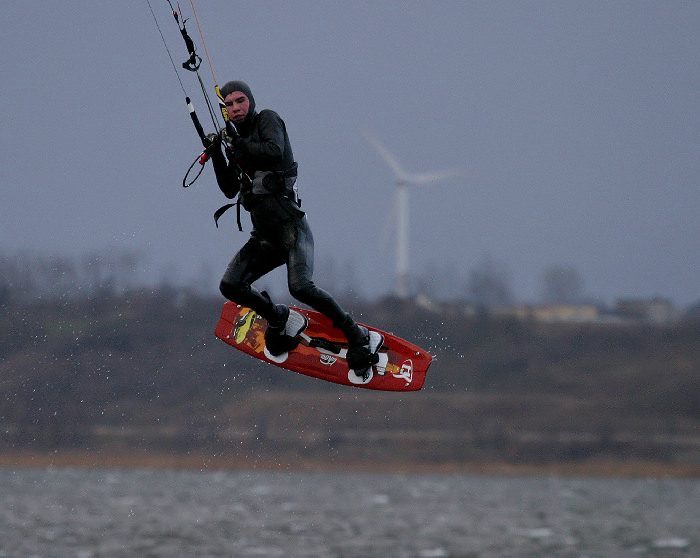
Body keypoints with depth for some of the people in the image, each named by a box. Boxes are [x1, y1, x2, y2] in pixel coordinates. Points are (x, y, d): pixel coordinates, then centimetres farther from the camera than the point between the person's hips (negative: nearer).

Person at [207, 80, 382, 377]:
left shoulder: (267, 119, 0)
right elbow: (229, 190, 16)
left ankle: (359, 338, -14)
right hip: (263, 238, 7)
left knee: (301, 288, -26)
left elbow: (275, 151, -21)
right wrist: (216, 155, 5)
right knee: (230, 286, -7)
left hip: (291, 227, -7)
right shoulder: (237, 142, 19)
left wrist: (239, 145, -12)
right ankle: (281, 320, 17)